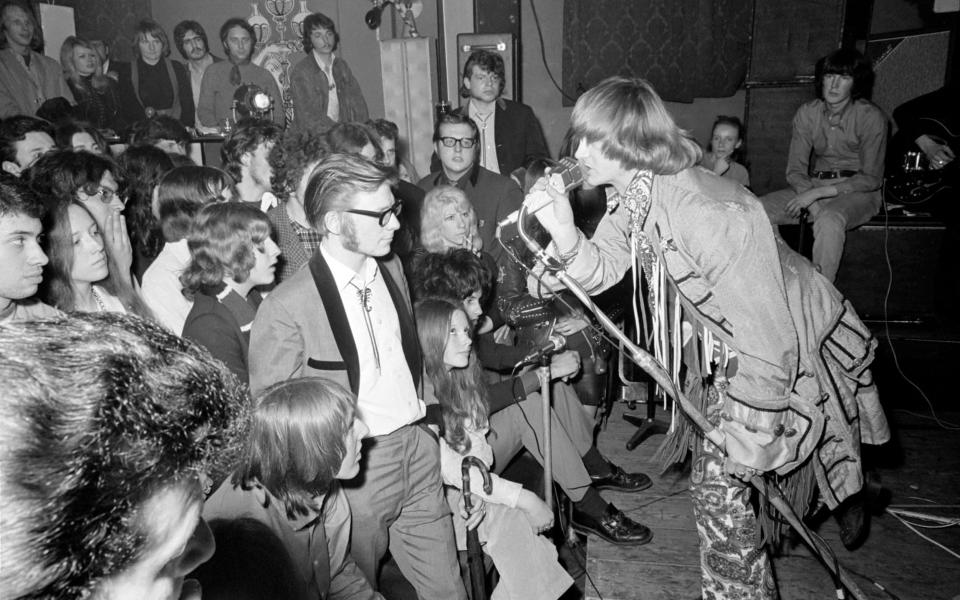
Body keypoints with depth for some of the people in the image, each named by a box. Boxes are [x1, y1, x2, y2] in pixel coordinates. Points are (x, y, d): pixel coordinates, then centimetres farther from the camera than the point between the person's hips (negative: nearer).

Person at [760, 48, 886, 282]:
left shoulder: (871, 117, -10)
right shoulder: (807, 113, 2)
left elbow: (872, 179, -12)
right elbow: (796, 170, -2)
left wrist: (819, 192, -23)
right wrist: (814, 205, -20)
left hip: (858, 192, -4)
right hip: (813, 185, 4)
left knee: (829, 221, -39)